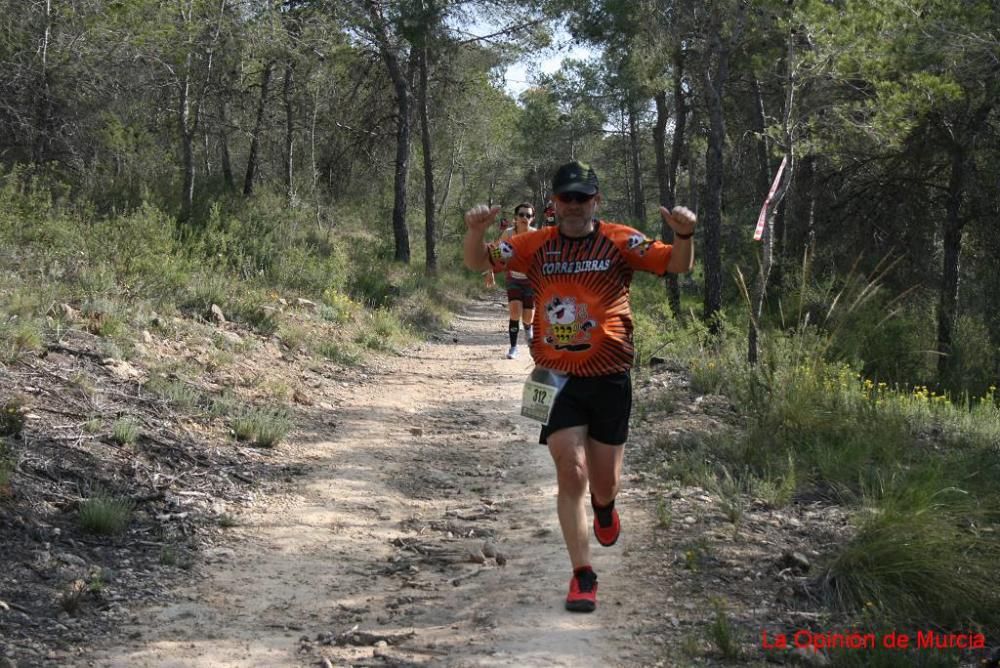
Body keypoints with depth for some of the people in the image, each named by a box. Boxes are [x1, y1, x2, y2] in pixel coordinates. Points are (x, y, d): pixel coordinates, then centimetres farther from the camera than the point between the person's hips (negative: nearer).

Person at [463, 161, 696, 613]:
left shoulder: (619, 242, -3)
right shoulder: (537, 246, 1)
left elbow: (678, 265, -8)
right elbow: (478, 262, 2)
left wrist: (684, 235, -29)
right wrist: (475, 231, -20)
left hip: (609, 380, 0)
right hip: (558, 381, 0)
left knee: (605, 481, 9)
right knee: (571, 474, -7)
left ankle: (604, 506, 48)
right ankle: (582, 576, 5)